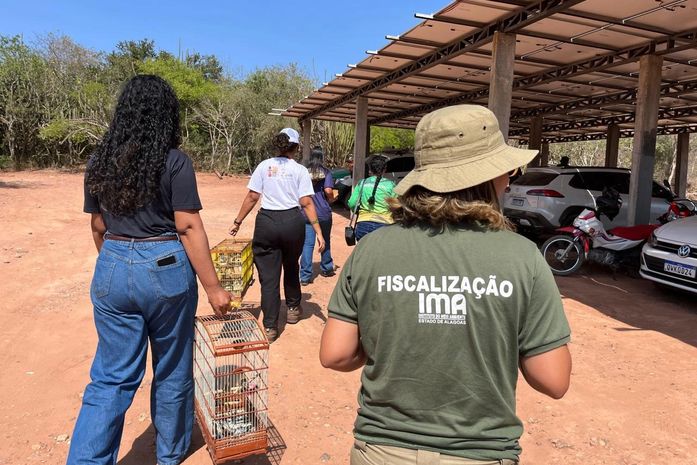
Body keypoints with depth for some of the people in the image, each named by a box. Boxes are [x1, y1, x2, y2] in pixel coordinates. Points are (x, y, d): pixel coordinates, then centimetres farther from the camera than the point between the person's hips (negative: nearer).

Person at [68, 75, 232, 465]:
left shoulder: (100, 162, 4)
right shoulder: (175, 162, -11)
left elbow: (98, 227, 10)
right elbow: (189, 228, -14)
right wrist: (213, 287, -9)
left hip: (112, 271, 4)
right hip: (166, 269, -4)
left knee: (111, 378, 14)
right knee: (172, 370, 16)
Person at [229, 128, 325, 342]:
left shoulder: (264, 166, 4)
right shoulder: (300, 170, 1)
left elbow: (252, 197, 1)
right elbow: (307, 203, -7)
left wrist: (238, 222, 9)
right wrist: (318, 231, -7)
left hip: (266, 221, 0)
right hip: (292, 221, 0)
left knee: (268, 275, 5)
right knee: (291, 267, 24)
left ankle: (270, 327, 8)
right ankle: (293, 309, 42)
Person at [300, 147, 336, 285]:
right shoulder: (326, 172, -3)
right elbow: (328, 191, -15)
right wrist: (331, 200, 5)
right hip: (324, 213, -1)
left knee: (307, 244, 0)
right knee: (325, 241, 18)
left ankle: (305, 276, -3)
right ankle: (326, 269, 33)